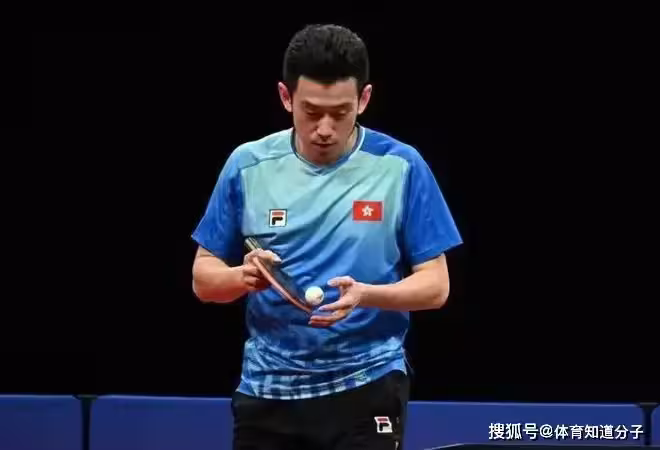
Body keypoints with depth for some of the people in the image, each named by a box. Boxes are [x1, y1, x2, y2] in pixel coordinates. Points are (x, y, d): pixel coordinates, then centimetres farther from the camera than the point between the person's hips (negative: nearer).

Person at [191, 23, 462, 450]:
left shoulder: (401, 168, -5)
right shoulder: (248, 166, 1)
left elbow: (435, 285, -3)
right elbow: (204, 278, 6)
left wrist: (365, 295, -22)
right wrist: (245, 276, -17)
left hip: (366, 390, -2)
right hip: (268, 392, 3)